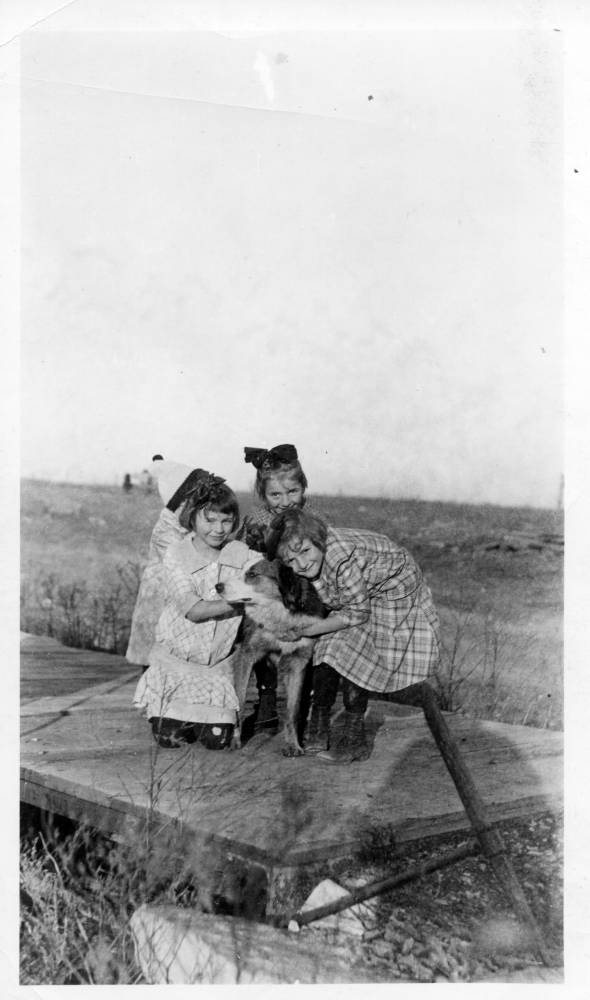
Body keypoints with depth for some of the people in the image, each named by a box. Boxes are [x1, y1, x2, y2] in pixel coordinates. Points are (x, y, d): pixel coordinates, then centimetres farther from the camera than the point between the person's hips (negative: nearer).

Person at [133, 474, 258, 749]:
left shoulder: (242, 554, -4)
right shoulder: (176, 554, -12)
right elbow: (194, 611, -20)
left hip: (218, 662, 2)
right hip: (176, 657, -2)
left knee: (216, 741, -5)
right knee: (171, 738, -6)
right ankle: (171, 715, 27)